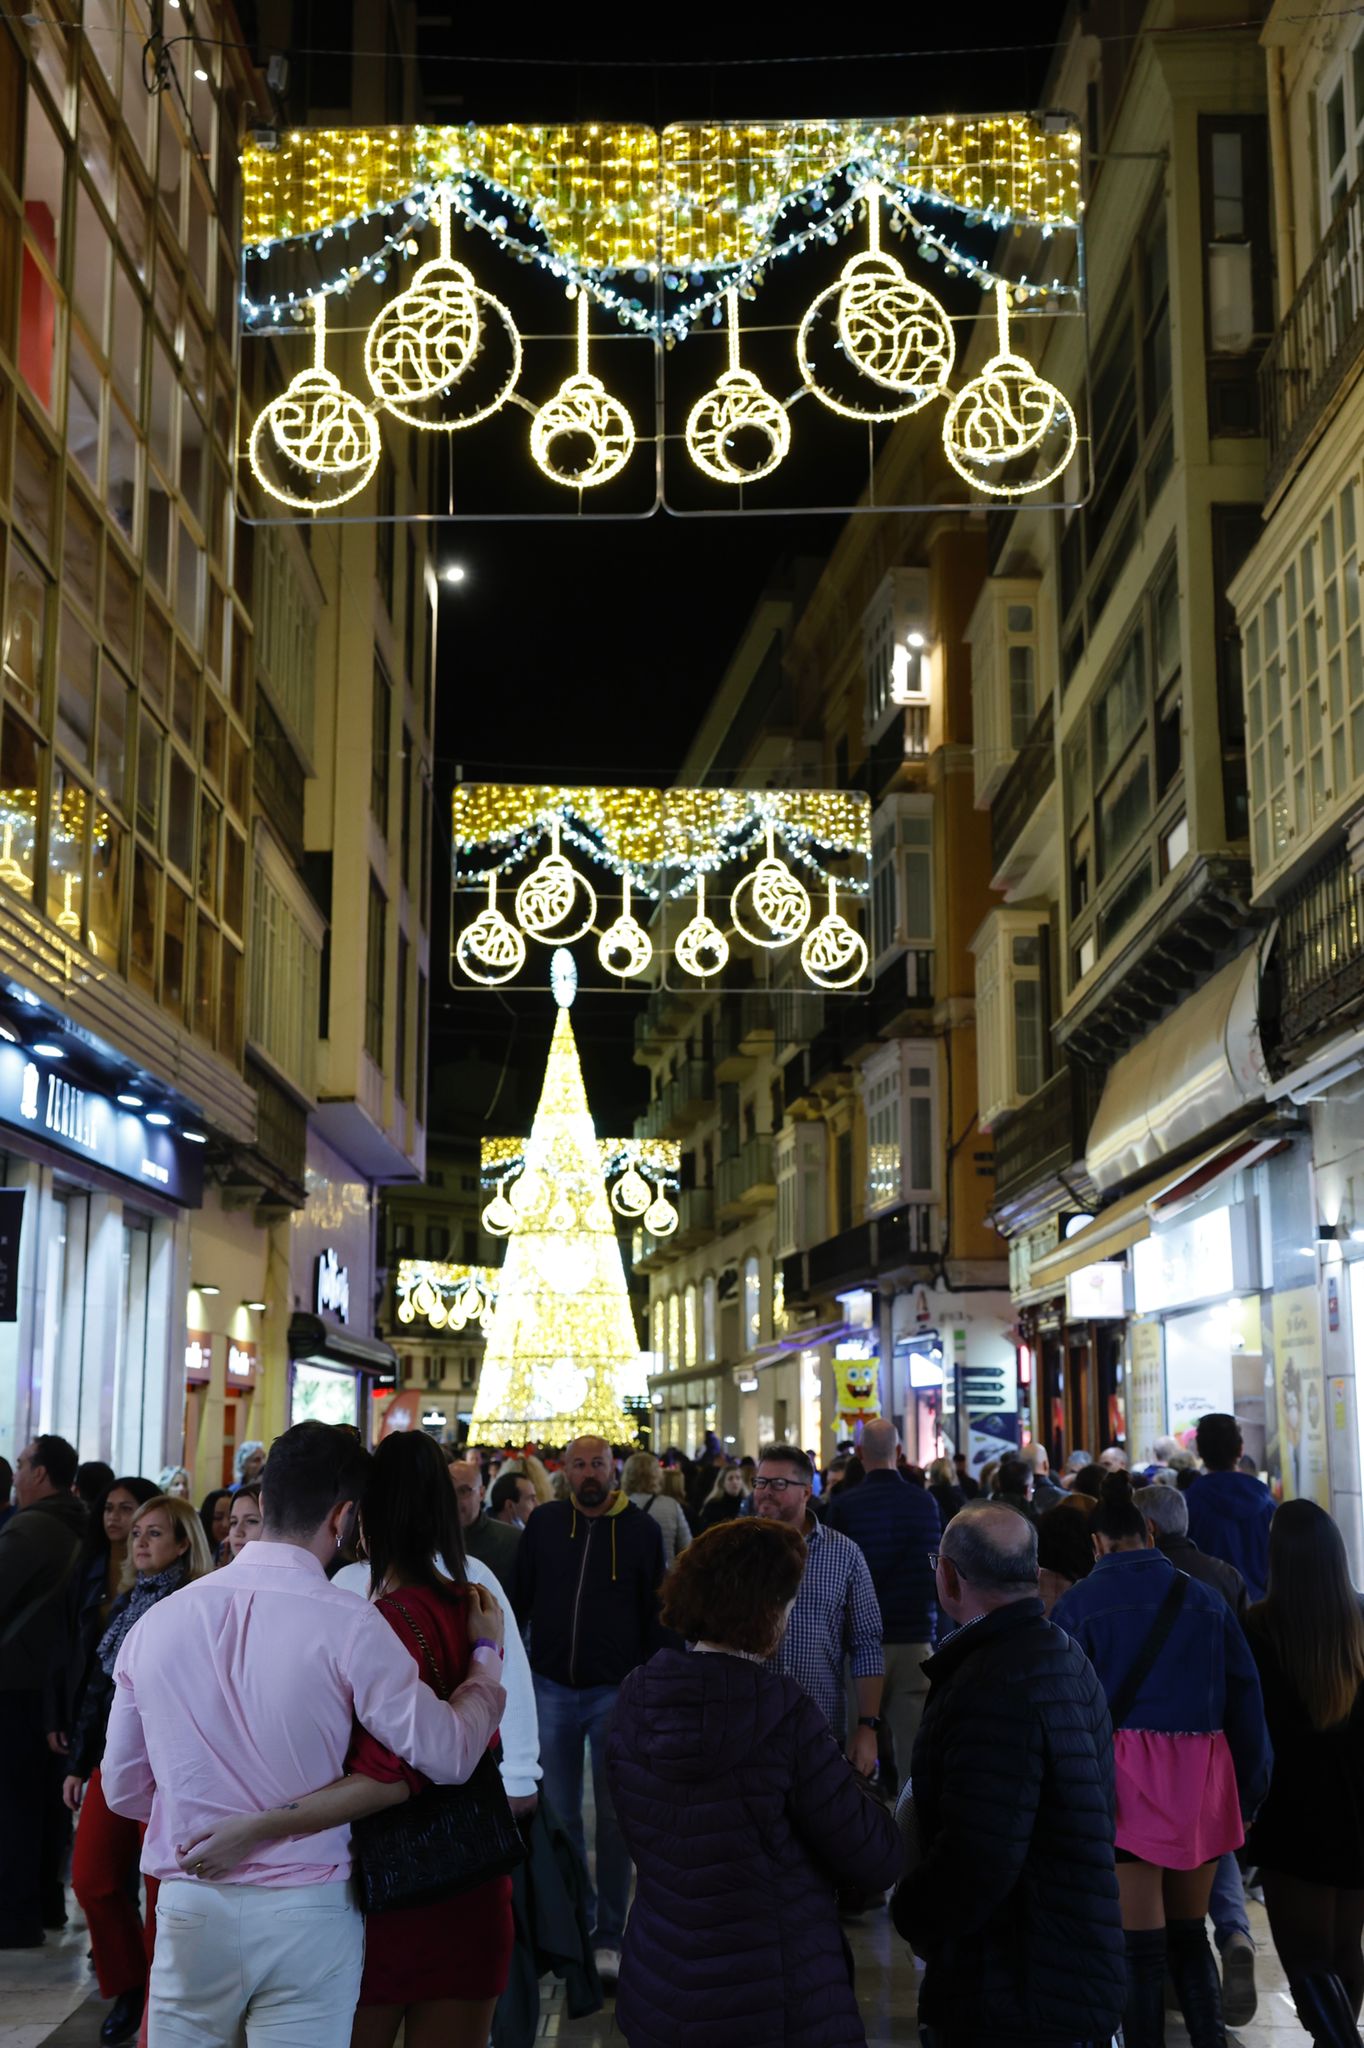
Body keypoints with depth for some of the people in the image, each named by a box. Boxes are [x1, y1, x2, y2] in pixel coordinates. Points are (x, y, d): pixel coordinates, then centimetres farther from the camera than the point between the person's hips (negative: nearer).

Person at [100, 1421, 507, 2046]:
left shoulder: (156, 1622, -3)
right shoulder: (349, 1626, -15)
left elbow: (124, 1789, 7)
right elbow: (448, 1754, -12)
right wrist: (487, 1654, 4)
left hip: (190, 1907, 3)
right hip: (306, 1915, -3)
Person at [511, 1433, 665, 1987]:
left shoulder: (640, 1529, -1)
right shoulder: (544, 1523, 3)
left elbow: (655, 1613, 3)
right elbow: (519, 1599, 9)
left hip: (616, 1689, -2)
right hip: (551, 1687, 2)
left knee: (614, 1816, 1)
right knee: (560, 1813, 11)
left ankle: (608, 1937, 9)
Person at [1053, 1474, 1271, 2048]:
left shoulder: (1078, 1603, -2)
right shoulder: (1204, 1598, 8)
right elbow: (1245, 1698, 7)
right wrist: (1249, 1789, 10)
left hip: (1127, 1777, -3)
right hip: (1202, 1776, 3)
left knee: (1140, 1942, 4)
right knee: (1188, 1934, 17)